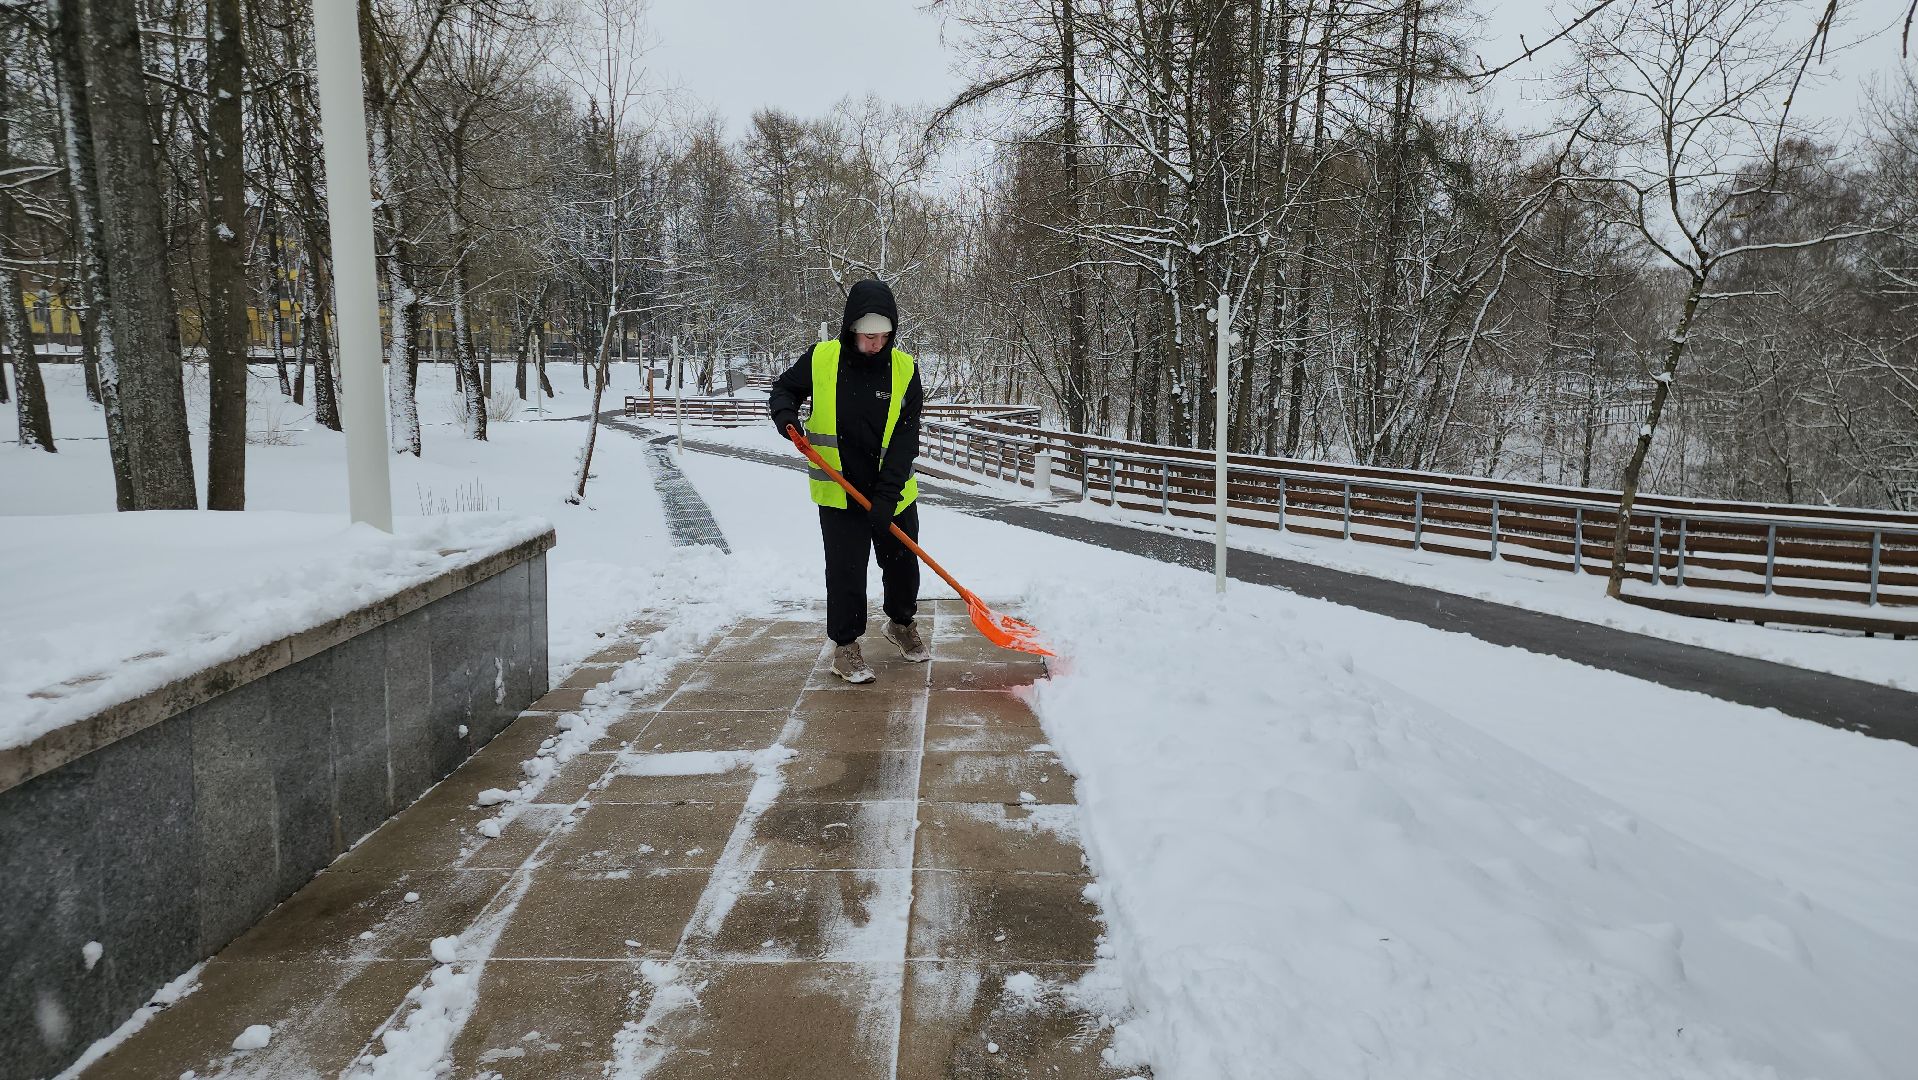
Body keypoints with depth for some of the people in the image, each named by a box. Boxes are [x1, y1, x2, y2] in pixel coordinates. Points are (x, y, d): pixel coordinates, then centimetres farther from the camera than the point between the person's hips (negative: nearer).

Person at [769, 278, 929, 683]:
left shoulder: (905, 368, -9)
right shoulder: (820, 359, -9)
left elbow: (904, 438, -13)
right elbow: (784, 388, 8)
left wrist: (887, 494, -21)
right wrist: (784, 412, -17)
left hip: (893, 493, 2)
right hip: (839, 491, -2)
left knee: (903, 563, 16)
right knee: (846, 570, 0)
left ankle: (901, 623, 42)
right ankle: (845, 645, 17)